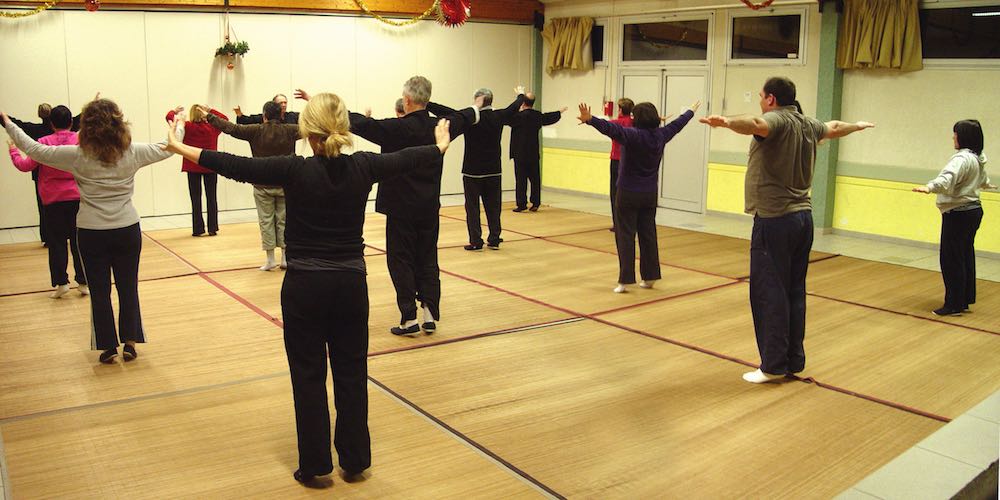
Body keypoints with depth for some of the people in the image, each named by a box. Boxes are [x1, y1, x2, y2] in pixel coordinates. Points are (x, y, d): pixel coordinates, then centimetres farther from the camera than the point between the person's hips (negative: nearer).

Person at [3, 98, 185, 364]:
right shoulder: (132, 153, -6)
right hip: (127, 230, 1)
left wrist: (8, 125, 13)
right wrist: (179, 126, 25)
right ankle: (130, 343, 16)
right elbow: (167, 148, 7)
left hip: (91, 234, -1)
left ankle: (109, 347, 15)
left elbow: (35, 150, -1)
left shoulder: (78, 156, -10)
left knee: (99, 292, 9)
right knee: (128, 288, 13)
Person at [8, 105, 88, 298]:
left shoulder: (44, 142, -8)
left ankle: (61, 282, 4)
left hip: (53, 200, -1)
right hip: (77, 198, 1)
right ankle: (83, 282, 7)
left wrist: (13, 150, 13)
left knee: (56, 242, 6)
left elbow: (25, 166, -3)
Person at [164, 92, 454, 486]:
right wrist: (441, 145, 32)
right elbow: (406, 159, 12)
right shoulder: (362, 167, -4)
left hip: (305, 286, -2)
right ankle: (355, 460, 24)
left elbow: (235, 166, -6)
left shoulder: (295, 170, -13)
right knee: (352, 373, 13)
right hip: (351, 284, 3)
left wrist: (180, 148, 8)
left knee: (308, 376, 10)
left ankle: (315, 464, 19)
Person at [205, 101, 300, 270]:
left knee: (266, 221, 5)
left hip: (263, 185, -2)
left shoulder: (256, 131, -8)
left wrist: (209, 116, 1)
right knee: (283, 220, 9)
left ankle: (270, 258, 6)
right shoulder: (289, 130, -3)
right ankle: (285, 258, 9)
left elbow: (231, 128, -8)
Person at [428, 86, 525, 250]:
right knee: (493, 206, 11)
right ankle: (494, 240, 15)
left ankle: (476, 241, 3)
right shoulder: (498, 117, -1)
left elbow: (445, 112, -15)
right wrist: (520, 95, 39)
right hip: (493, 171, 4)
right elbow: (514, 107, 19)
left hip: (472, 171, -4)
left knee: (472, 207, 3)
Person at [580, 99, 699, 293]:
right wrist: (691, 112, 39)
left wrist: (590, 119, -45)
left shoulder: (633, 135, -17)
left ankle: (625, 280, -4)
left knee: (625, 235, -2)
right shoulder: (661, 136, 2)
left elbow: (610, 128, -33)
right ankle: (649, 277, 20)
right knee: (648, 234, 13)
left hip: (629, 193, -6)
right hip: (650, 194, 6)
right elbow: (677, 124, 20)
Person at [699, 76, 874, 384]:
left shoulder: (776, 120, -10)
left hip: (774, 219, -8)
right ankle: (794, 362, 19)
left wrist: (725, 122, -55)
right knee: (795, 292, 12)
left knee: (769, 293, -3)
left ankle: (774, 365, 1)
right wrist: (857, 126, 58)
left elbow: (754, 124, -36)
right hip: (803, 217, 8)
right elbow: (834, 128, 37)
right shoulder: (808, 125, 14)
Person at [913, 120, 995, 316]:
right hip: (974, 210, 11)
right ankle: (965, 300, 26)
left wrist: (929, 187, -56)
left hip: (958, 214, -10)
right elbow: (983, 180, 35)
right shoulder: (979, 159, 13)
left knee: (951, 259, -6)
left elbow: (948, 178, -39)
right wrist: (987, 184, 58)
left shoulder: (962, 158, -19)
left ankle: (954, 305, -1)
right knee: (966, 256, 17)